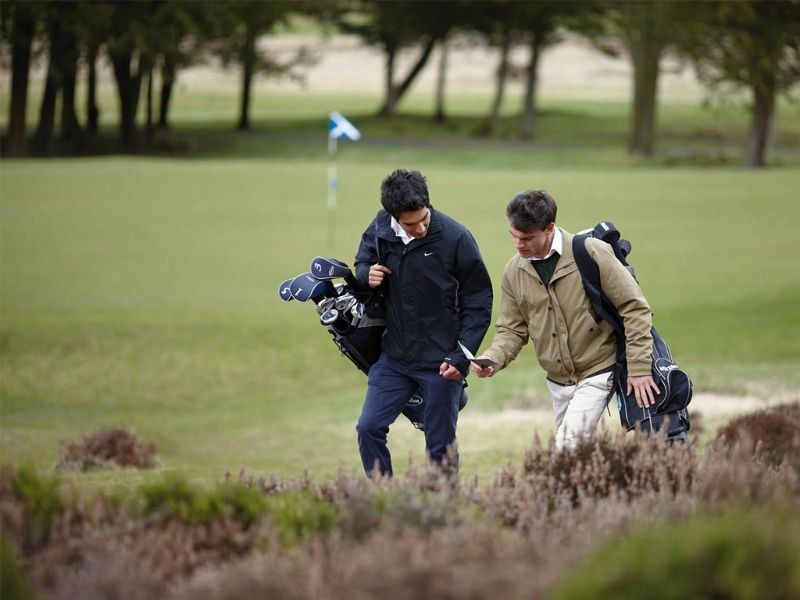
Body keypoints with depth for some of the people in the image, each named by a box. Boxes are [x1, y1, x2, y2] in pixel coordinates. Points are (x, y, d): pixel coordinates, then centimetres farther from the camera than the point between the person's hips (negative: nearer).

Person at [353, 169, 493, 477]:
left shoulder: (455, 238, -16)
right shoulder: (379, 230, -5)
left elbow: (479, 302, -8)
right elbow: (363, 261, 17)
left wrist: (460, 357, -14)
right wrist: (366, 275, -9)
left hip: (441, 362, -4)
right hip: (393, 356, 4)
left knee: (441, 447, 2)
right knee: (369, 428, 0)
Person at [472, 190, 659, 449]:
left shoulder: (592, 254, -17)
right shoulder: (514, 271, -2)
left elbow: (634, 308, -13)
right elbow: (512, 329, 6)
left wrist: (639, 368, -16)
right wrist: (493, 358, -15)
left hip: (596, 373, -6)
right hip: (558, 380, 6)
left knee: (568, 446, -21)